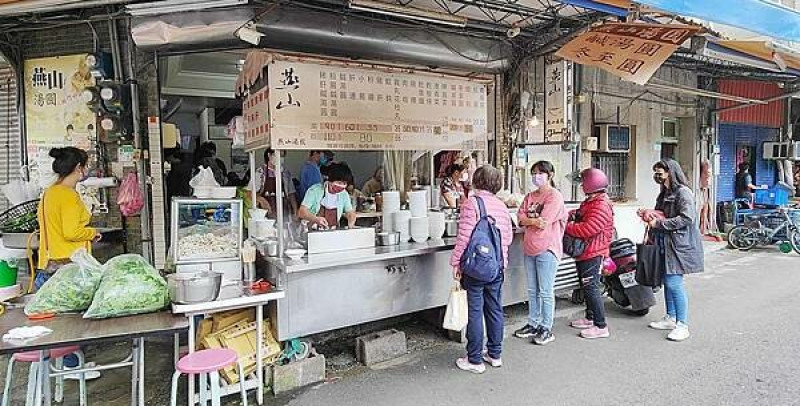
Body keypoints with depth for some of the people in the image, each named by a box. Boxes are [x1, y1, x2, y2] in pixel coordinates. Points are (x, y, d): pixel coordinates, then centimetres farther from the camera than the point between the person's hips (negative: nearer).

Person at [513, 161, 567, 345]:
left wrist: (527, 220, -5)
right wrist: (534, 221, -15)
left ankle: (546, 329, 11)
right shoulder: (530, 196, 15)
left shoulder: (555, 196, -8)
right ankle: (533, 324, 26)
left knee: (546, 292, 0)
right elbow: (520, 217, 3)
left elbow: (544, 221, -18)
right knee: (532, 290, 15)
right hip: (530, 248, 7)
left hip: (547, 249, -7)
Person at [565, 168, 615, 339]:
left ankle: (601, 326, -1)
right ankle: (590, 318, 32)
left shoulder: (602, 206, -19)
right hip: (584, 252, 11)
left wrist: (567, 226, -15)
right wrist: (573, 215, 1)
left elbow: (588, 229, -27)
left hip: (593, 254, -11)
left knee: (591, 288, -8)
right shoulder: (590, 201, 15)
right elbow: (582, 217, 22)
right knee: (587, 287, 19)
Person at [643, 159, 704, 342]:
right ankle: (670, 318, 25)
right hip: (666, 243, 10)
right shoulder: (664, 193, 17)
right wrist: (650, 216, 11)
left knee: (674, 283, -11)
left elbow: (686, 218, -22)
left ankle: (682, 325, -2)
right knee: (668, 281, 14)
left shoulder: (683, 192, -12)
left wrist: (659, 223, -20)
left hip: (679, 244, -10)